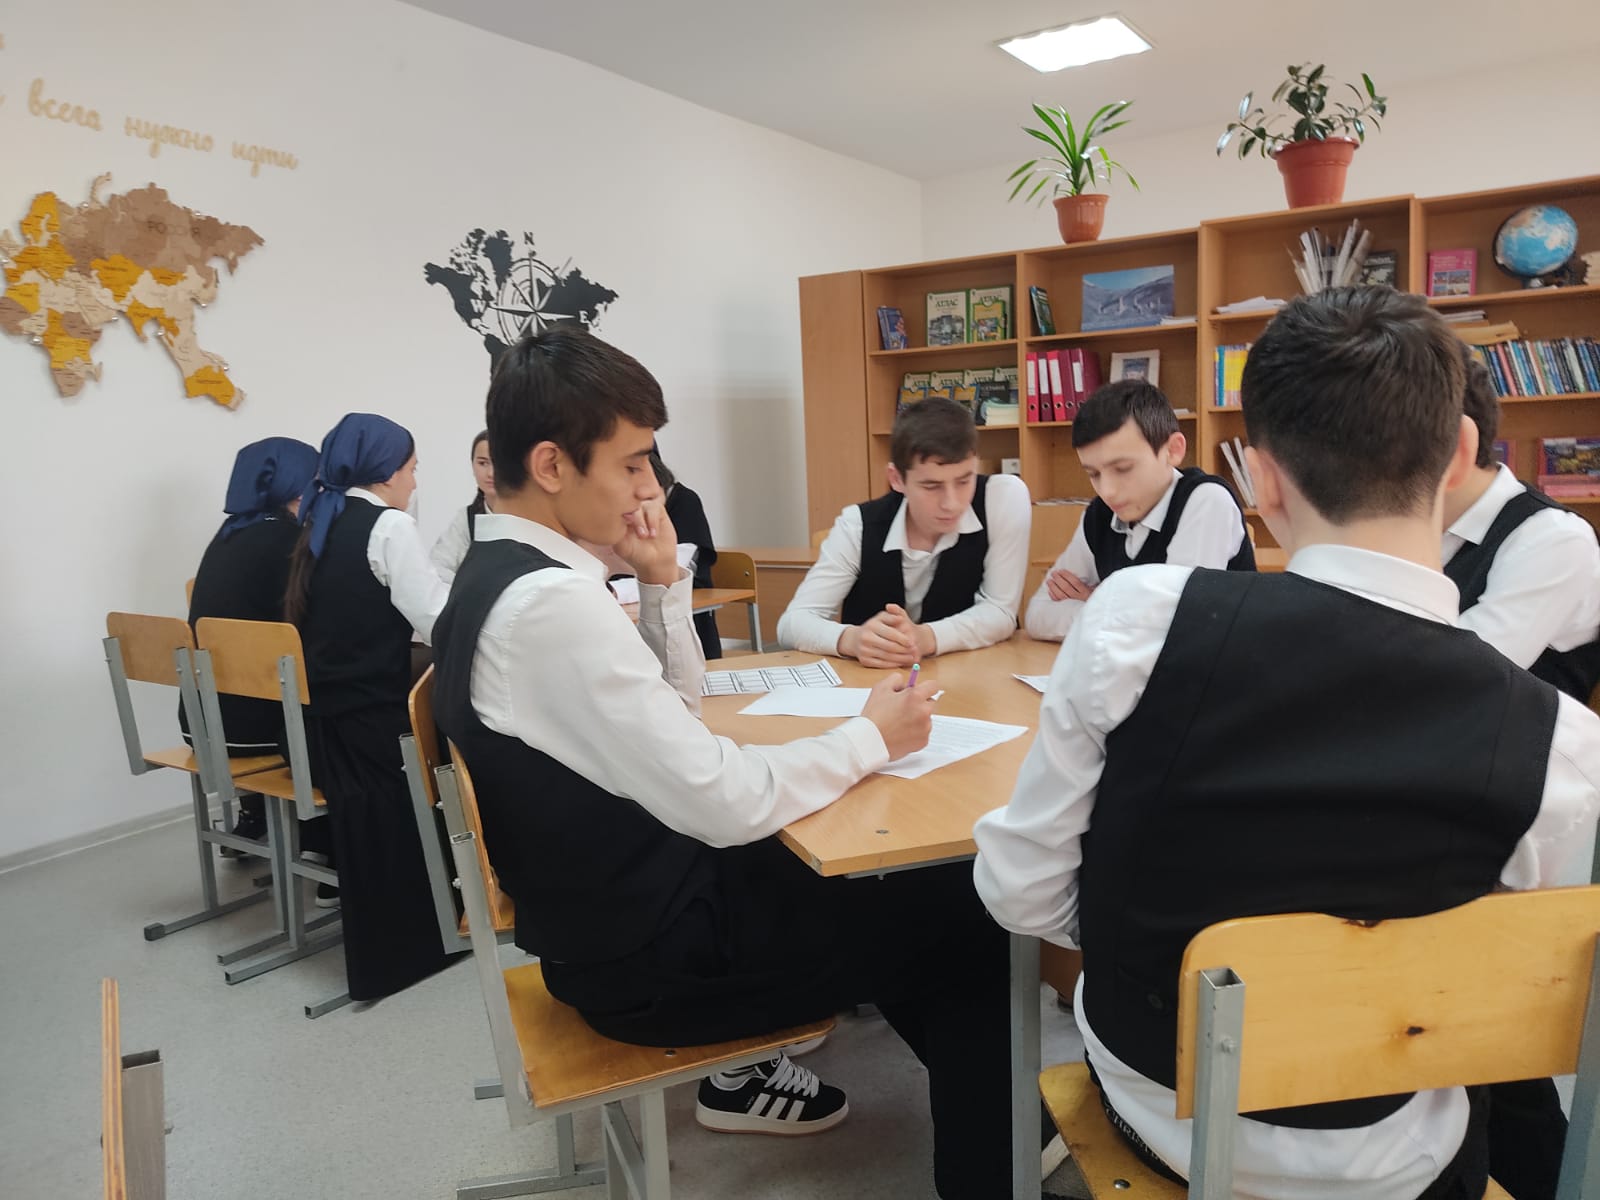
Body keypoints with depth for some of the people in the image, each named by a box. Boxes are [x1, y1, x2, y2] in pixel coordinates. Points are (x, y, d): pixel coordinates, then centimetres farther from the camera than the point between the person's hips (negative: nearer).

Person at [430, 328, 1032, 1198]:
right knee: (965, 917, 3)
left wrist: (662, 581, -3)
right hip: (651, 955, -9)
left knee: (875, 879, 26)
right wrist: (870, 738, -14)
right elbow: (722, 804, -29)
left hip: (619, 913, 9)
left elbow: (671, 711, 12)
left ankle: (745, 1082, 35)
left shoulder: (503, 572, 3)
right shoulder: (549, 601, -28)